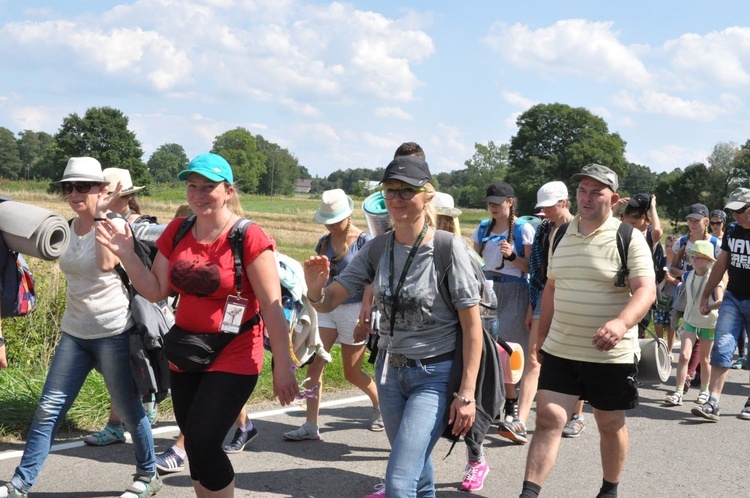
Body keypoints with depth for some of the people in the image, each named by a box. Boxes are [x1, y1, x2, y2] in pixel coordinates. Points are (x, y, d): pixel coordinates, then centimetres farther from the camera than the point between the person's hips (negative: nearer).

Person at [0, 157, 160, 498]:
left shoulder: (116, 225, -11)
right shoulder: (70, 229, 8)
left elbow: (107, 263, -32)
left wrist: (100, 215, -24)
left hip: (113, 333, -6)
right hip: (74, 334, 6)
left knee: (128, 410, 6)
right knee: (48, 409, 2)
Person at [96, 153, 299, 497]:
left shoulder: (248, 237, -15)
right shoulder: (176, 232, 3)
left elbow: (272, 307, -15)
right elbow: (157, 291, 7)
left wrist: (282, 366, -15)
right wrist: (126, 255, -5)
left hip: (232, 357, -6)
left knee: (202, 442, -13)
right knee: (194, 443, 15)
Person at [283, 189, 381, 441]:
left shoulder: (364, 241, -9)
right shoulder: (325, 242, 7)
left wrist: (364, 318, -20)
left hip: (353, 309, -5)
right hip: (326, 308, 5)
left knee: (352, 373, 6)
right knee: (315, 364, -7)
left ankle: (380, 406, 33)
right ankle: (311, 425, -4)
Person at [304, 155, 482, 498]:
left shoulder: (448, 250, -14)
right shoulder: (377, 249, 0)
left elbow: (472, 326, -12)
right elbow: (328, 303, -3)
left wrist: (466, 394, -15)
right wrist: (315, 289, -27)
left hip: (434, 376, -5)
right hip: (389, 371, 5)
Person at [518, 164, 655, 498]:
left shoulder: (629, 238, -9)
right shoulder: (561, 234, 8)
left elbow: (646, 290, -19)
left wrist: (622, 323, -37)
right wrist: (542, 336, 19)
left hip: (611, 355, -3)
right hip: (560, 351, 4)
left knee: (610, 424, 12)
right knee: (548, 419, -6)